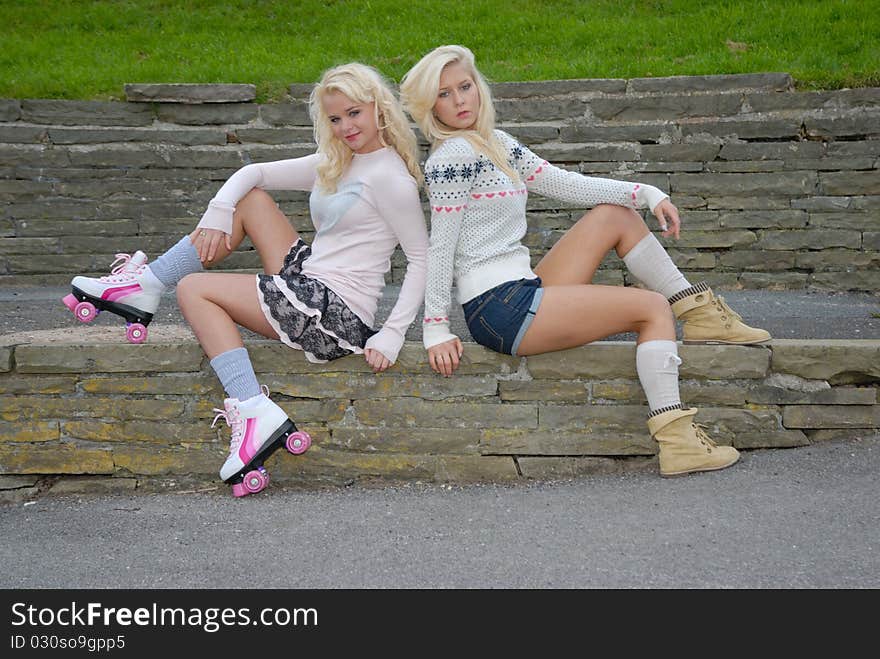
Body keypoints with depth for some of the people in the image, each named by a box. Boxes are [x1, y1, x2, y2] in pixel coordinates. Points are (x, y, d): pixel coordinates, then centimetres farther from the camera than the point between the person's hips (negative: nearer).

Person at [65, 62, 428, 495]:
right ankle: (146, 285, 10)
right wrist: (218, 213, -3)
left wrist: (392, 335, -19)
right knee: (248, 198, 11)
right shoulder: (334, 164, 13)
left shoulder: (389, 176, -12)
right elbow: (253, 173, 15)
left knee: (194, 289, -4)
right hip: (309, 285, 9)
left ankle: (254, 412, -16)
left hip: (334, 314, -9)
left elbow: (422, 258, -14)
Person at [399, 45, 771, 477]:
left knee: (617, 215, 12)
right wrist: (436, 330, -14)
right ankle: (675, 441, -13)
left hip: (521, 293, 9)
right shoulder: (454, 156, -12)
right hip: (500, 309, -9)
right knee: (653, 308, -6)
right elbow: (441, 245, -14)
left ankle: (700, 314, 15)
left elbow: (565, 184, 13)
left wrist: (644, 193, 6)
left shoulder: (497, 144, 16)